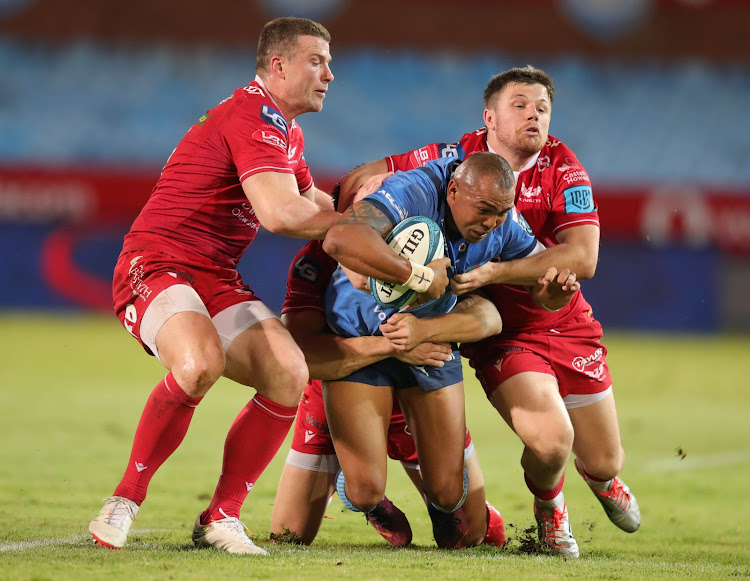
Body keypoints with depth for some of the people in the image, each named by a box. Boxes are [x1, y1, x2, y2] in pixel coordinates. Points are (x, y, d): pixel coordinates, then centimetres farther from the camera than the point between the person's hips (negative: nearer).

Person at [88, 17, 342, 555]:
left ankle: (221, 517, -4)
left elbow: (309, 201, 34)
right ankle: (124, 501, -19)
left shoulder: (287, 130, 20)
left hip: (217, 279, 9)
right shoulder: (255, 117, -15)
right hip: (157, 266, -9)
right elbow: (280, 213, -25)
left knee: (290, 374, -15)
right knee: (201, 361, -38)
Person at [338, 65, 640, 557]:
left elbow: (583, 258, -23)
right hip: (501, 331, -2)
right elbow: (357, 182, -7)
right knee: (549, 440, -25)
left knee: (605, 461, 8)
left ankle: (601, 478, 50)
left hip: (568, 326, 2)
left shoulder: (562, 167, -10)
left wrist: (496, 272, -34)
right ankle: (548, 506, 13)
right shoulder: (456, 158, -12)